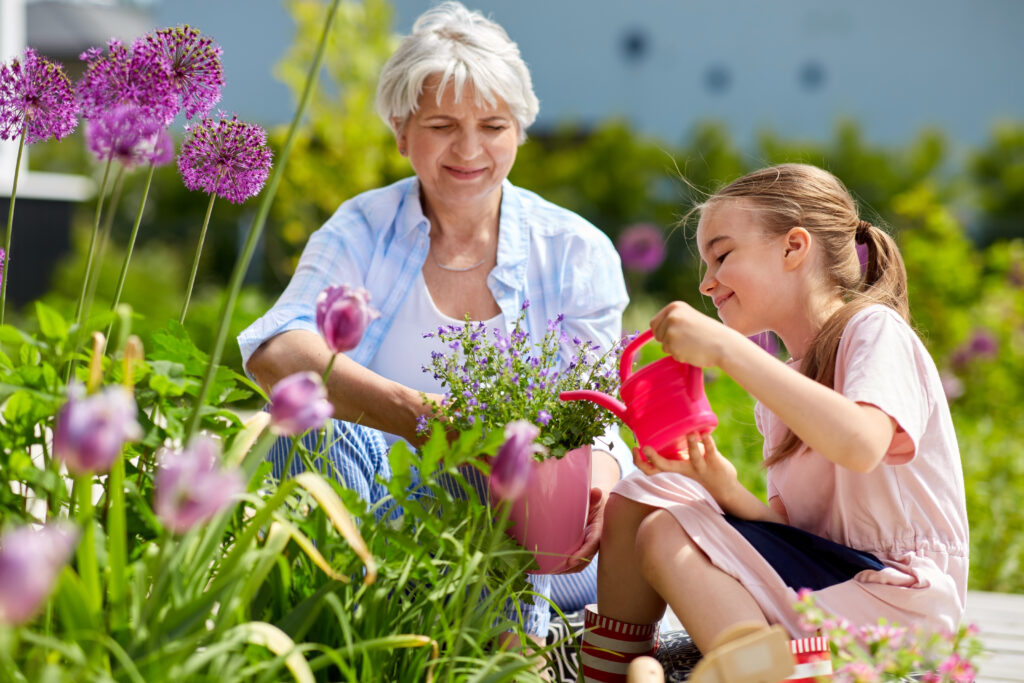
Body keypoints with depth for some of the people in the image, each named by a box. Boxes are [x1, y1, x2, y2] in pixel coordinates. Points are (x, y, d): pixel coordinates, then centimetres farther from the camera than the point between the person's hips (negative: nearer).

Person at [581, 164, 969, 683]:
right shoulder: (782, 384, 16)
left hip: (893, 596, -8)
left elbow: (860, 444, -31)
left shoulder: (874, 330, -9)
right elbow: (789, 524, 8)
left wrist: (725, 346, -29)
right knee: (638, 498, 3)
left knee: (666, 537, -19)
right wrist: (725, 488, -13)